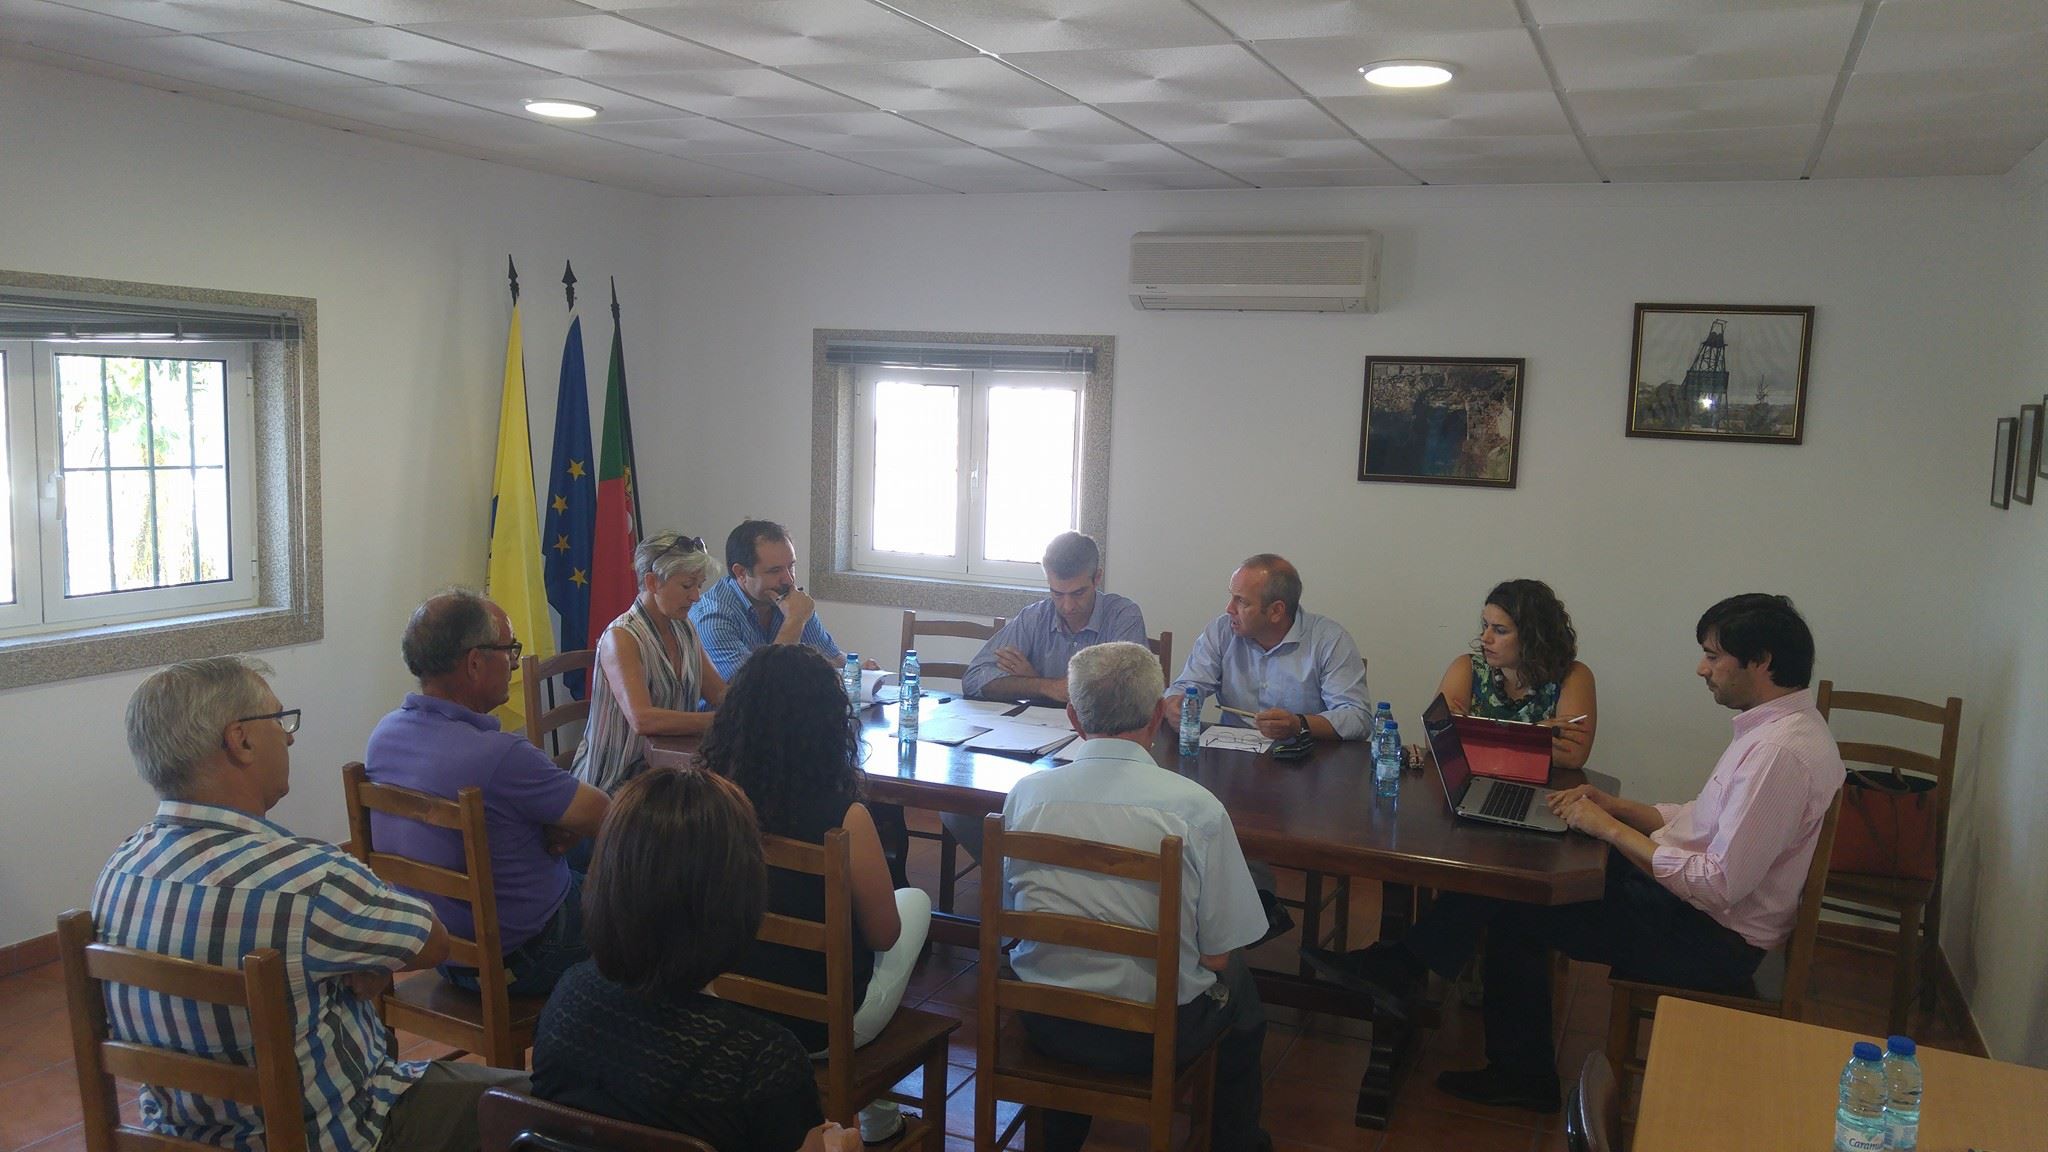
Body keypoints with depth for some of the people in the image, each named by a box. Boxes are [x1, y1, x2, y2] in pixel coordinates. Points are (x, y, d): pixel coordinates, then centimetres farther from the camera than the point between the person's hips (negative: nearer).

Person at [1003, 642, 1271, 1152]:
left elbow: (1007, 909, 5)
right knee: (1238, 980, 28)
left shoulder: (1026, 792, -10)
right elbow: (1218, 955, -12)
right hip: (1156, 1034, -2)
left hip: (1046, 1026, 3)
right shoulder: (1195, 807, -19)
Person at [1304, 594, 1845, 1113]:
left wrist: (1612, 828, -20)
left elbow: (1720, 885, -28)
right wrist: (1615, 805, 3)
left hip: (1714, 938, -9)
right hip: (1689, 897, 9)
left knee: (1515, 909, -4)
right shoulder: (1772, 727, 8)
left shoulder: (1781, 751, -25)